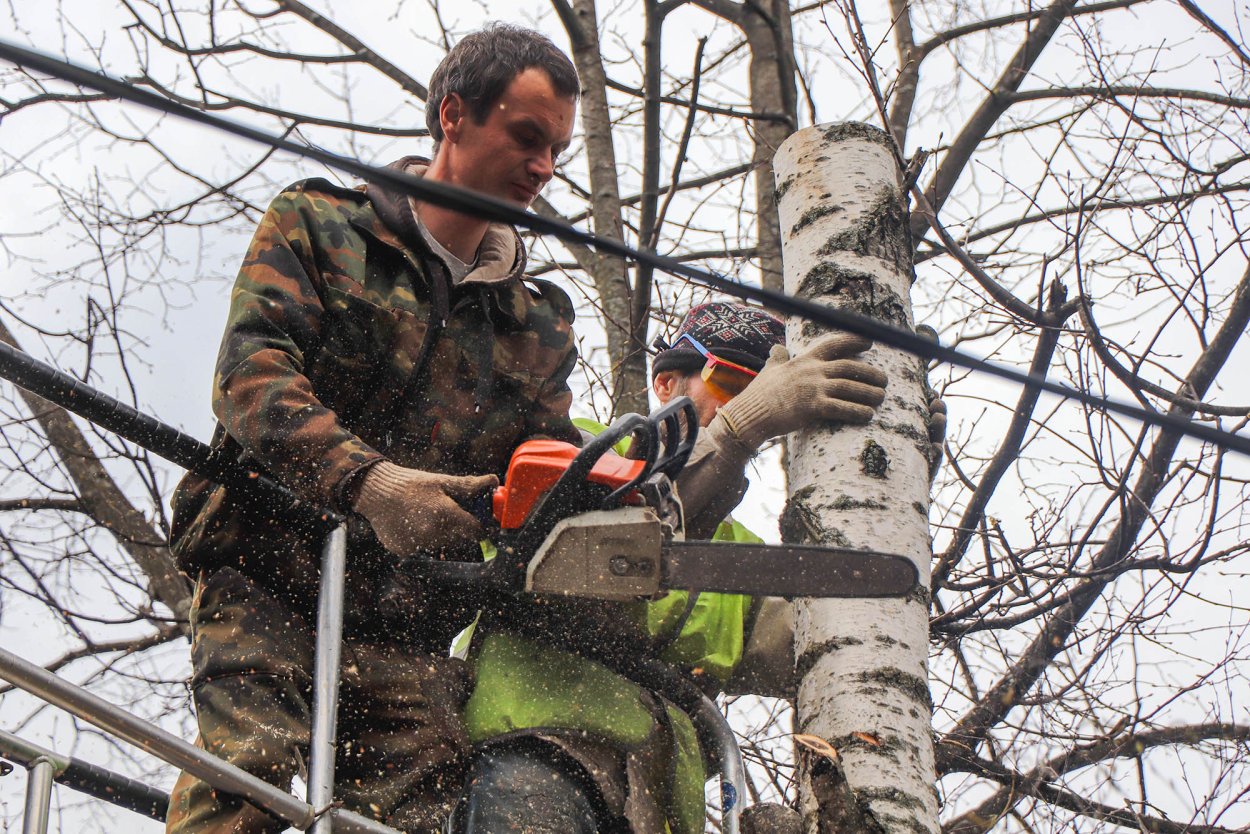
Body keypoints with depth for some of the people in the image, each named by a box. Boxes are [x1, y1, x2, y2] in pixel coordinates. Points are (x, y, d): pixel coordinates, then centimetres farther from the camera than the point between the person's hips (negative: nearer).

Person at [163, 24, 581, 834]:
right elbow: (252, 372, -7)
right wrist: (366, 479, -24)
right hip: (268, 577, -3)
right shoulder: (317, 225, 9)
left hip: (405, 625, 4)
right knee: (247, 764, -26)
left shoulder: (541, 325, 20)